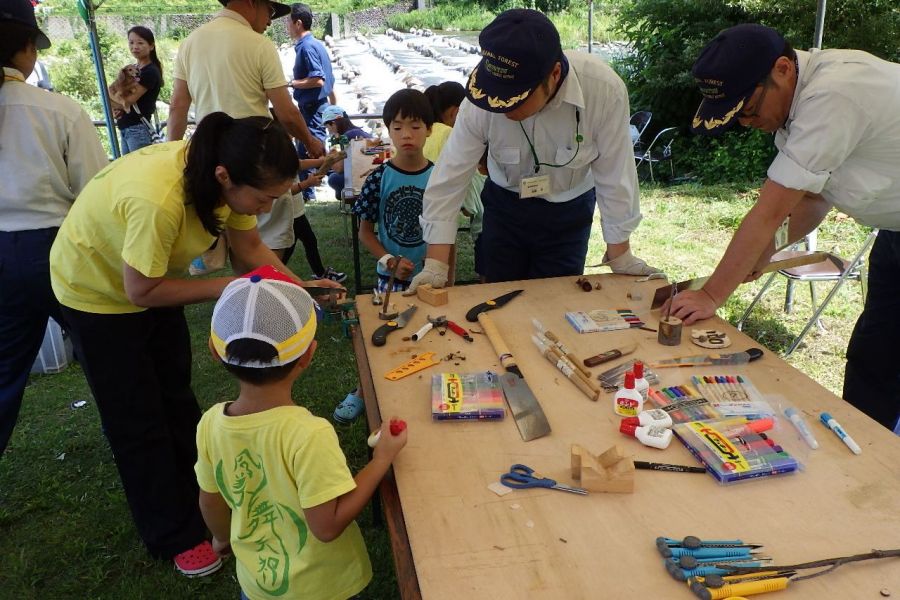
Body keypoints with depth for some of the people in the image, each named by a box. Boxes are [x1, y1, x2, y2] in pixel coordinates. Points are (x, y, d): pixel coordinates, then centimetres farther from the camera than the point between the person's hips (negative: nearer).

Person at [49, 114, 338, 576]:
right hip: (97, 289, -6)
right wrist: (227, 287, -28)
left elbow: (251, 248, -9)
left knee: (176, 397, 17)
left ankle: (204, 500, 35)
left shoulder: (228, 174, -21)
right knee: (139, 421, 4)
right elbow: (141, 292, -30)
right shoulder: (160, 199, -43)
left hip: (153, 279, 7)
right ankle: (176, 537, 21)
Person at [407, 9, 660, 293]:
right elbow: (450, 177, -21)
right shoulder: (480, 101, -27)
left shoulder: (604, 90, -30)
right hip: (504, 205, 1)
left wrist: (620, 256, -9)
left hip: (568, 211, -1)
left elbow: (615, 174, -19)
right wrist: (435, 265, -22)